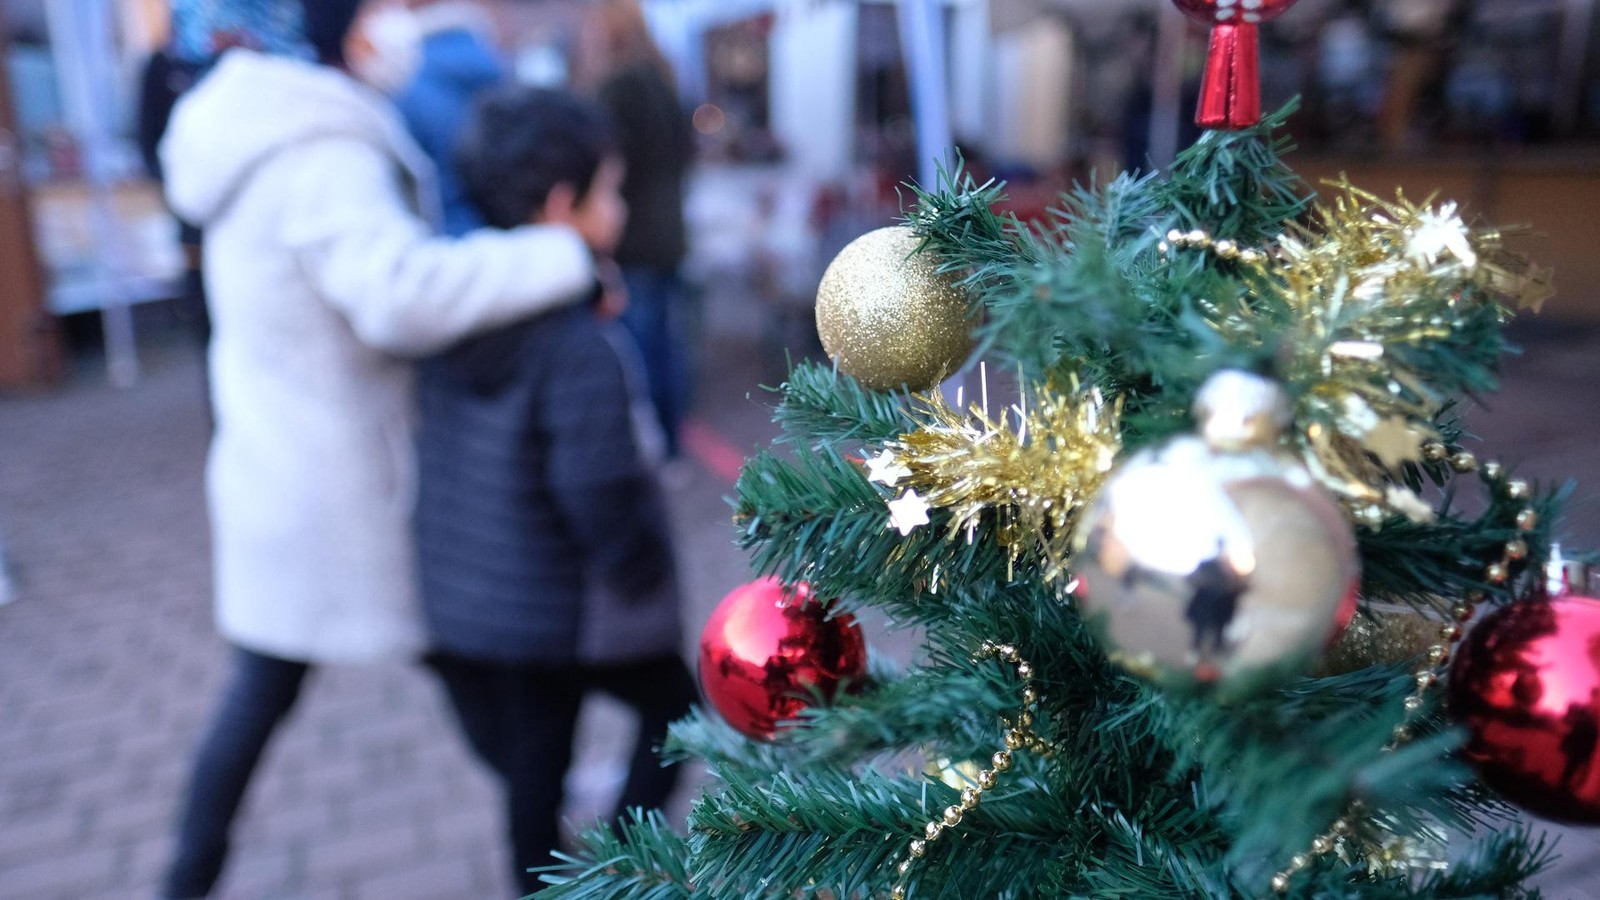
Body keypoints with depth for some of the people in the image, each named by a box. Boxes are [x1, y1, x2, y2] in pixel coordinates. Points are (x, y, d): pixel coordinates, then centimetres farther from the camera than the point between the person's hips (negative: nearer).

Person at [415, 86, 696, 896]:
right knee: (671, 705, 18)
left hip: (465, 594, 7)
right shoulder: (579, 348, -26)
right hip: (566, 610, -7)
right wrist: (643, 570, -13)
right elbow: (597, 490, -29)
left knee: (532, 755, 21)